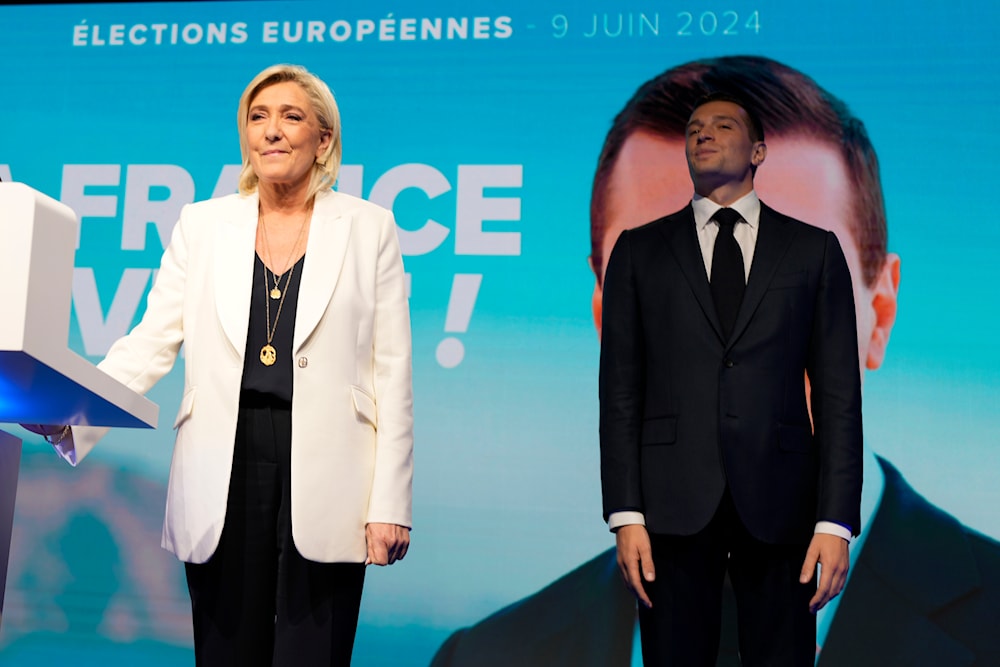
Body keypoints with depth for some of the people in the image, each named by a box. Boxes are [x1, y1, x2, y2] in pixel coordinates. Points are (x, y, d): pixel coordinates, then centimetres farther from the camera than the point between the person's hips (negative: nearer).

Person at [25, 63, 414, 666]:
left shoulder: (369, 227, 5)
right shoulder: (203, 224, 11)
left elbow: (392, 371, 2)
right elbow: (152, 342, 5)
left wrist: (390, 503, -4)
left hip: (324, 479, -2)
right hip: (224, 480, 2)